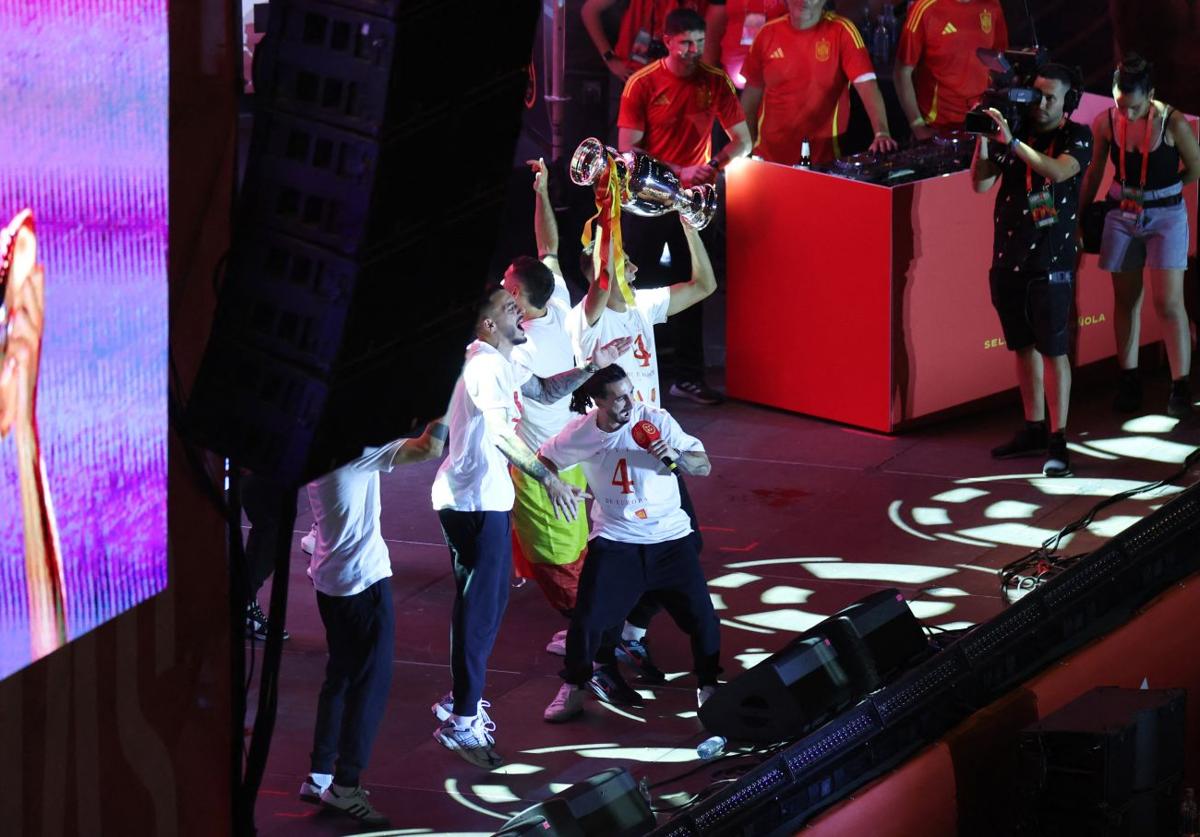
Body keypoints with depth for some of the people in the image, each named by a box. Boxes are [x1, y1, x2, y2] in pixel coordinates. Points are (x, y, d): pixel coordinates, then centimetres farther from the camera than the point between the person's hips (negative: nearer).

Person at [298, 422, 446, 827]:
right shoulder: (358, 448, -21)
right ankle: (346, 785, -1)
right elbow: (429, 449, -29)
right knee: (371, 681, 0)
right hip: (364, 580, -8)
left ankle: (319, 776, 18)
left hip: (328, 577, 8)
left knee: (340, 675, 18)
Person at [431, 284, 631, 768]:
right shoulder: (485, 366, -21)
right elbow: (501, 433, -35)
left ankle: (460, 701, 30)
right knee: (479, 608, -7)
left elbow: (545, 392, 27)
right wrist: (549, 479, -44)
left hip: (487, 497, 11)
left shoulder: (502, 363, 12)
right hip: (474, 503, -11)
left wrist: (591, 367, 12)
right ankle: (462, 722, -3)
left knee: (486, 602, 20)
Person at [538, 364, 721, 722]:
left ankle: (708, 686, 20)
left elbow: (704, 466, -10)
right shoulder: (581, 433, -7)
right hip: (614, 541, 0)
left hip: (669, 536, 0)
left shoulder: (655, 420, -12)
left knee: (700, 615, -4)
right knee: (588, 616, -8)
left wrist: (675, 456, -30)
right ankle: (573, 688, 16)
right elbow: (544, 459, 13)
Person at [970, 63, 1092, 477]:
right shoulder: (1013, 129, 5)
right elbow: (980, 183, 2)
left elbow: (1059, 171, -24)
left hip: (1051, 260, -5)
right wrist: (983, 137, -12)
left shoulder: (1076, 137, -4)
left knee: (1053, 349, -6)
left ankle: (1057, 441, -5)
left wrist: (1011, 140, -27)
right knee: (1023, 345, 13)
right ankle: (1033, 429, 23)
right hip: (1009, 257, 5)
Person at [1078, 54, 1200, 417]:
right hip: (1122, 216, 3)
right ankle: (1128, 382, 20)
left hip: (1166, 216, -3)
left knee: (1168, 302, -7)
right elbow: (1094, 173, 6)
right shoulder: (1105, 123, -8)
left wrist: (1157, 192, 3)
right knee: (1125, 300, 9)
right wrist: (1079, 216, 11)